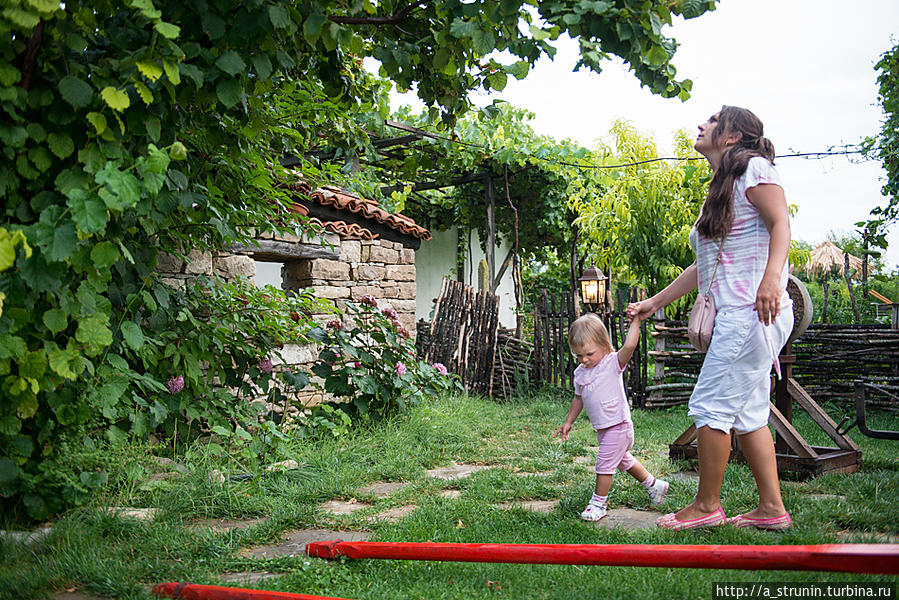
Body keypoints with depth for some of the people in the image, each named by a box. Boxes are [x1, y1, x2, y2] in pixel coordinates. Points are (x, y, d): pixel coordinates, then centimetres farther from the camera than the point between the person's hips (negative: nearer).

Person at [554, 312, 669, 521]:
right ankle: (654, 485, 42)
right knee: (623, 460, 22)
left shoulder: (612, 363, -14)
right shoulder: (580, 372, 6)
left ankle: (598, 503, 8)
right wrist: (568, 422, 23)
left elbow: (629, 345, -33)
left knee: (605, 464, -6)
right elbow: (578, 398, 20)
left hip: (618, 425, -8)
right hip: (603, 429, 8)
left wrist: (635, 320, -32)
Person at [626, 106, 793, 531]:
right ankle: (772, 508, 13)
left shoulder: (753, 167, -1)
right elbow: (704, 266, 25)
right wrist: (654, 303, 25)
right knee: (748, 414, 8)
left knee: (711, 406, -6)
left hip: (753, 311, -9)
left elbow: (781, 225, -13)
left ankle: (707, 505, 4)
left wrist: (771, 277, -30)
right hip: (735, 315, 9)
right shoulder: (720, 190, 24)